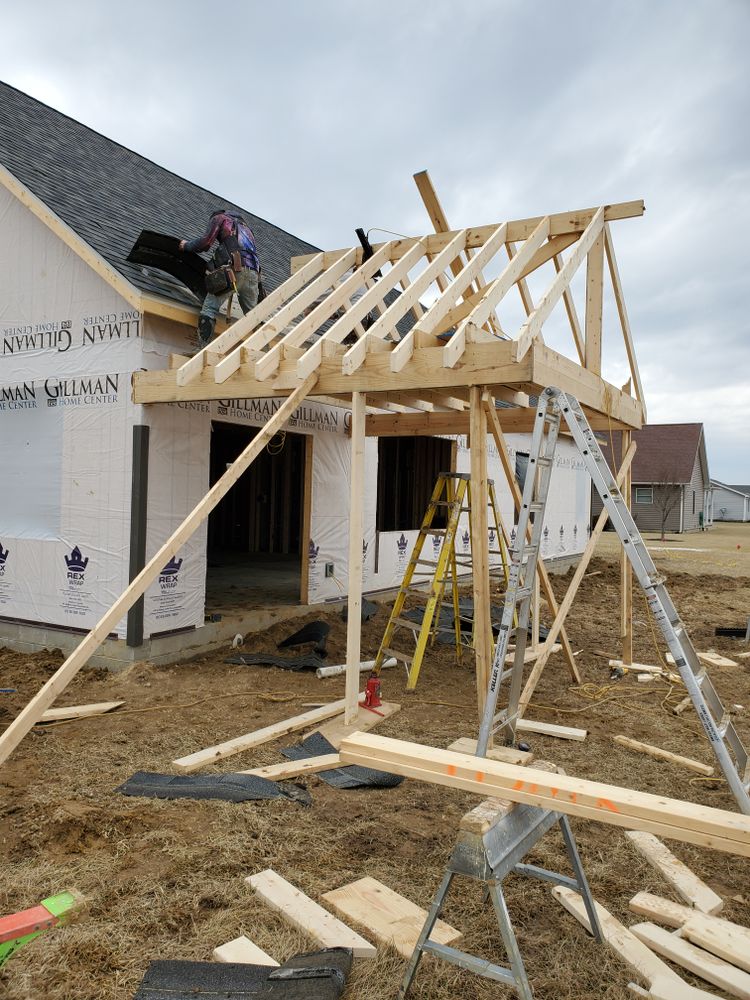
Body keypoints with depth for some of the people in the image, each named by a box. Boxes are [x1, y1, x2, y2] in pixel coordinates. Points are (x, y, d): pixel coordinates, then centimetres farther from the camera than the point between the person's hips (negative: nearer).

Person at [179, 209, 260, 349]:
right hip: (253, 273, 6)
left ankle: (202, 349, -20)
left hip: (233, 269, -6)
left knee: (209, 308, -8)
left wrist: (187, 245, 24)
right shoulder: (245, 226, 39)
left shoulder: (219, 218, 20)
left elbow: (205, 242, 7)